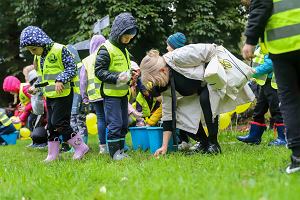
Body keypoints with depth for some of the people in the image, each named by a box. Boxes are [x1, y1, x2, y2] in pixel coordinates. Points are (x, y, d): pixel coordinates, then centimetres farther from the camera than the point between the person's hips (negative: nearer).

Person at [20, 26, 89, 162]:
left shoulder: (60, 50, -14)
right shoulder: (38, 56, 11)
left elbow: (71, 68, -16)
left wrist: (60, 80, -28)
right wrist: (36, 87, 6)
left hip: (63, 94, -8)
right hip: (49, 96, 8)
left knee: (59, 123, -11)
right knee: (51, 125, 10)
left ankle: (80, 147, -1)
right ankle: (52, 155, 19)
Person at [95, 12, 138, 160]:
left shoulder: (124, 50, 15)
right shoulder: (106, 49, -12)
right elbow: (99, 71, -16)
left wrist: (130, 74, 8)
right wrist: (117, 78, -25)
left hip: (123, 93, 9)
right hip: (111, 94, -9)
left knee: (124, 124, 11)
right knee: (115, 124, -8)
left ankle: (120, 151, 20)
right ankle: (114, 153, -2)